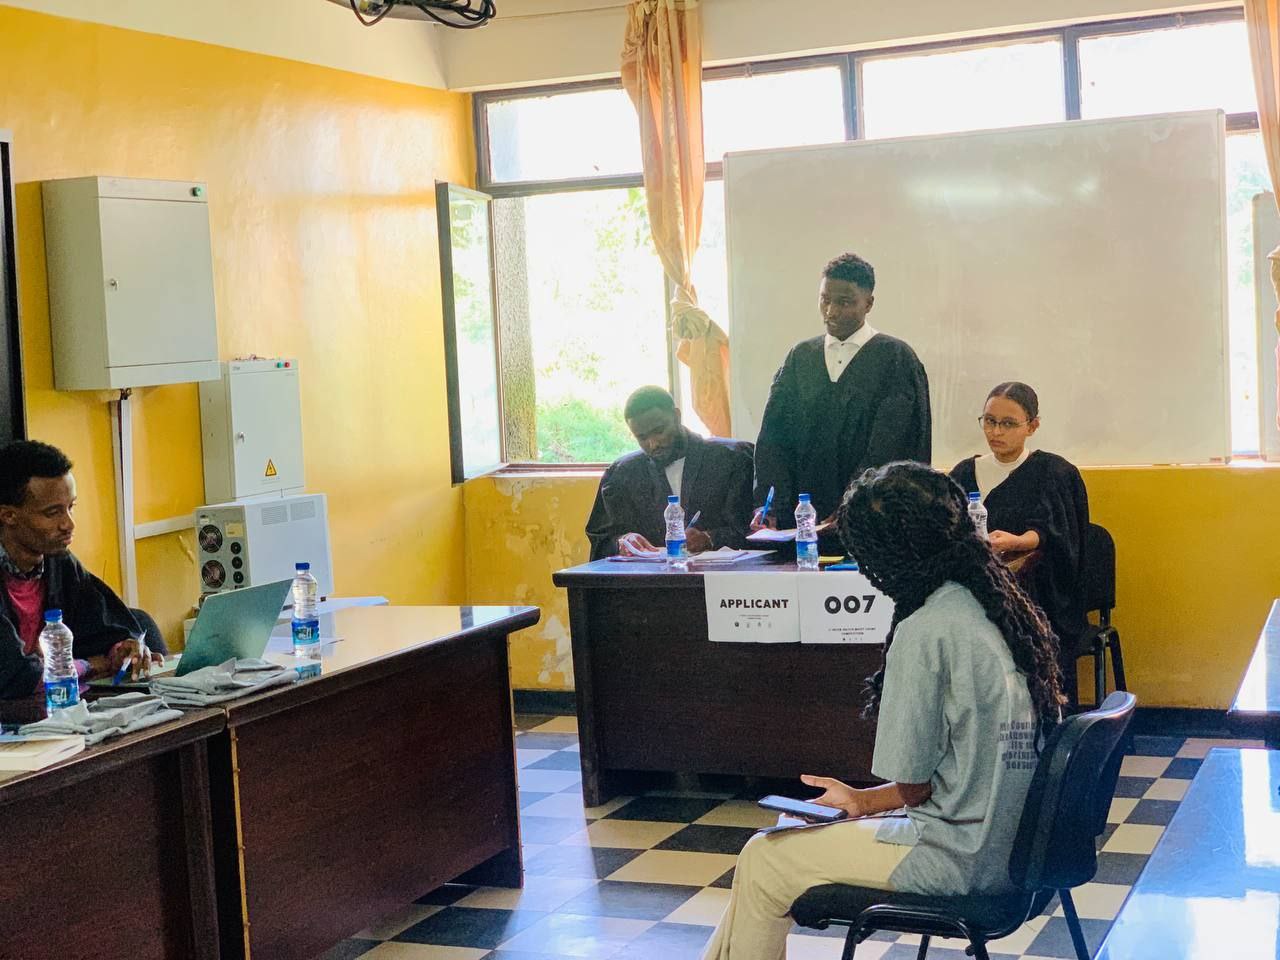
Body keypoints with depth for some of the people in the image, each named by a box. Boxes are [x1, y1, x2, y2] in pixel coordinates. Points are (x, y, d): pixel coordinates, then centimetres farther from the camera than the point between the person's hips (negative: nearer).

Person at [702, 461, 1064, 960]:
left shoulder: (924, 630, -20)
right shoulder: (1004, 606, 5)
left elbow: (914, 785, -14)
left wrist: (862, 800, 8)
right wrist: (860, 799, 17)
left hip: (961, 858, -9)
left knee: (763, 863, 4)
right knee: (793, 830, 21)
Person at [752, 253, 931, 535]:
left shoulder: (896, 359, 1)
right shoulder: (800, 356, 15)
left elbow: (886, 450, -7)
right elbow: (772, 436, 9)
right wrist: (768, 506, -6)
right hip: (800, 520, 4)